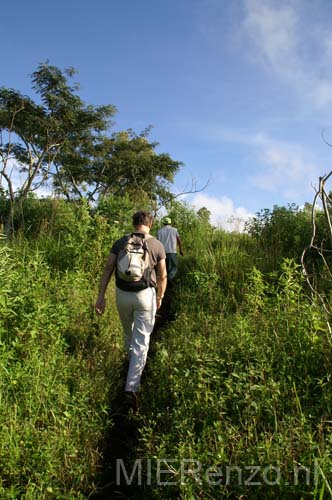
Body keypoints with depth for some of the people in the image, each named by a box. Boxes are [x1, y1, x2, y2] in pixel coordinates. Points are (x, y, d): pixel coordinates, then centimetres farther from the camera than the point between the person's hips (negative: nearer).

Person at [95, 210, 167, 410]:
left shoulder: (120, 243, 0)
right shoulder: (157, 245, -5)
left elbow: (108, 270, -3)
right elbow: (162, 276, 0)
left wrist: (101, 296, 0)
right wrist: (160, 297, 15)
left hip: (122, 294, 3)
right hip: (145, 295, -3)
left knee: (129, 334, 25)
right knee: (141, 340, 3)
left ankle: (134, 362, 49)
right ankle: (132, 386, -4)